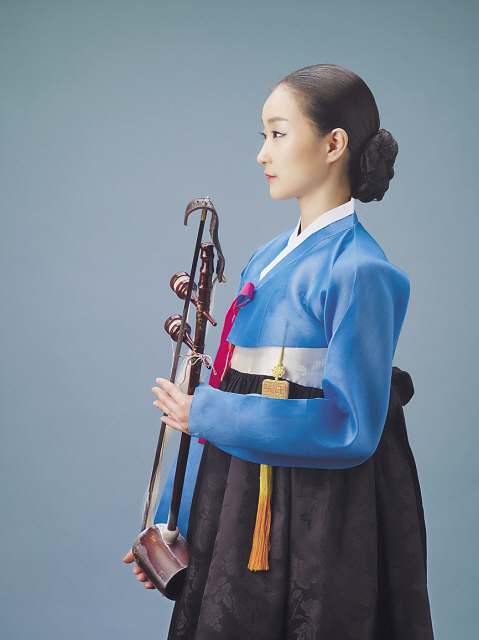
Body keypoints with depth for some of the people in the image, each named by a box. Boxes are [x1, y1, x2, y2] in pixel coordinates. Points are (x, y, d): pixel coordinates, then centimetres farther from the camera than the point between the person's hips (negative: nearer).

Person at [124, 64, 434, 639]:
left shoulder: (358, 272, -16)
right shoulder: (267, 259, 8)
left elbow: (351, 428, -22)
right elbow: (231, 387, 10)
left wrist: (206, 414, -16)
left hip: (319, 516, -7)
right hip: (241, 500, 7)